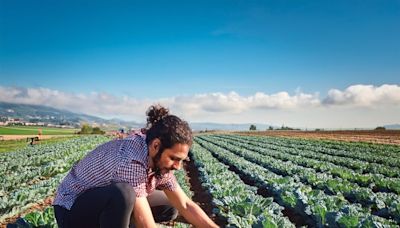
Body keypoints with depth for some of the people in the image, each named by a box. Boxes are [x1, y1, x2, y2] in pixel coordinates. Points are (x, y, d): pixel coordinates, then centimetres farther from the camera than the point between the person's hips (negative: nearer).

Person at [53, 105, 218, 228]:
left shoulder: (159, 162, -10)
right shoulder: (131, 161, -36)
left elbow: (186, 205, -7)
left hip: (107, 203, 8)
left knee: (170, 206, 1)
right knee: (123, 194, -38)